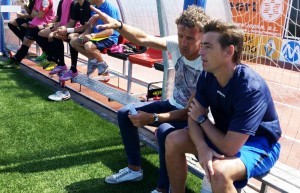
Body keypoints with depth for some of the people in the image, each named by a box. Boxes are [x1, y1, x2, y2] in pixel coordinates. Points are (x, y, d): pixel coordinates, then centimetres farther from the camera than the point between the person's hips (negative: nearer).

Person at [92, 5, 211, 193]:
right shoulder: (176, 44, -13)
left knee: (165, 131, -38)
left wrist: (153, 118, -35)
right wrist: (118, 25, -26)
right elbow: (143, 39, -9)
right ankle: (135, 169, 18)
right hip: (173, 104, 7)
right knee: (125, 114, 4)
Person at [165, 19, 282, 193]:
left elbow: (229, 147, -32)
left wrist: (202, 118, -16)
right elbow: (194, 117, -9)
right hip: (226, 135, 7)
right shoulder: (207, 76, -10)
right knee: (173, 140, -8)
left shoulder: (251, 88, -32)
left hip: (259, 144, -6)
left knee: (218, 170, -35)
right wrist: (202, 148, -30)